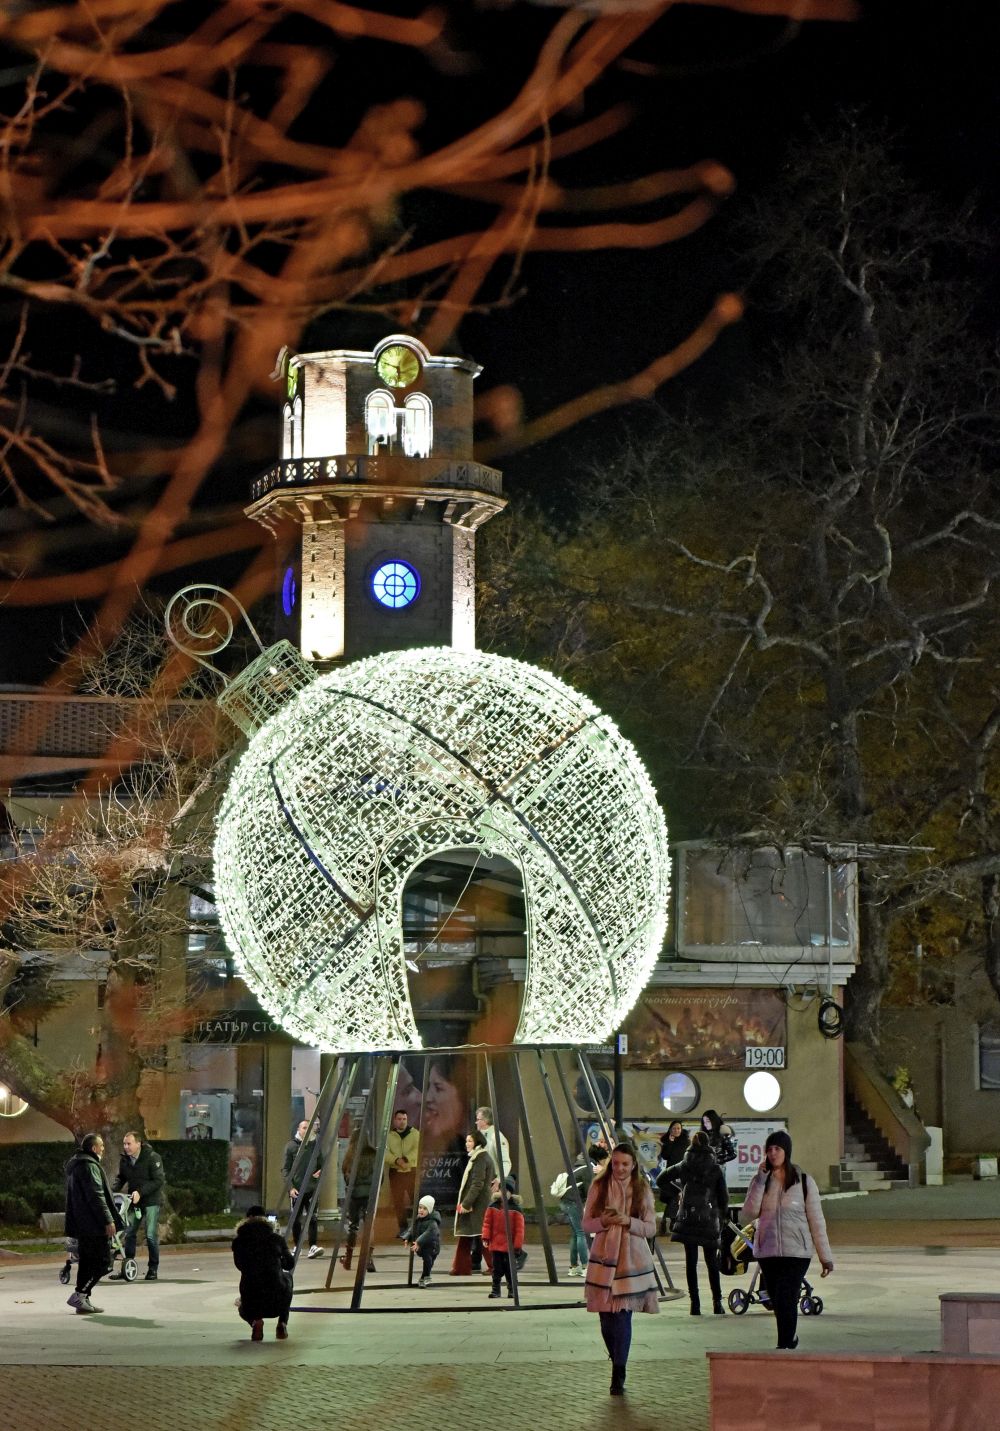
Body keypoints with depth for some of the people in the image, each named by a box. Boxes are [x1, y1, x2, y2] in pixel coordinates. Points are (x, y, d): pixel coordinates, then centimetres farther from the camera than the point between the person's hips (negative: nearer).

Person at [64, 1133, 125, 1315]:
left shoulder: (74, 1165, 18)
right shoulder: (89, 1166, -15)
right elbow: (97, 1197, -20)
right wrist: (108, 1220, -18)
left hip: (81, 1224, 10)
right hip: (94, 1225, -10)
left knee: (86, 1262, 12)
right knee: (102, 1262, -7)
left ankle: (83, 1300, 12)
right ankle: (79, 1295, -12)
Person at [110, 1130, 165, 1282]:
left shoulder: (152, 1158, -15)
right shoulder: (124, 1160, 3)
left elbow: (158, 1181, -18)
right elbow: (121, 1178, 14)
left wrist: (140, 1192, -25)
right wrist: (112, 1190, -5)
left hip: (151, 1201, -6)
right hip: (133, 1201, 6)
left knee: (151, 1235, -7)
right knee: (129, 1234, 2)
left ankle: (153, 1269, 3)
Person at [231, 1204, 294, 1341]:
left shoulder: (238, 1242, 5)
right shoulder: (276, 1238, 6)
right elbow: (290, 1264, 24)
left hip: (251, 1305, 0)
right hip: (277, 1303, 0)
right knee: (287, 1277, 36)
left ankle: (255, 1322, 3)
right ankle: (282, 1324, 20)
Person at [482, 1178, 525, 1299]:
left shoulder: (516, 1208, -6)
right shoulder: (493, 1207, 1)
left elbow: (519, 1228, -6)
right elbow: (487, 1223, 3)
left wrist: (518, 1245, -8)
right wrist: (485, 1238, -6)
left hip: (510, 1245, -2)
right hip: (496, 1244, 2)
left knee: (509, 1268, 5)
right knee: (497, 1268, 5)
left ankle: (512, 1289, 16)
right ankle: (496, 1289, 12)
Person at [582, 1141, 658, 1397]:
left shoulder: (642, 1190, 4)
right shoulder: (599, 1187, 5)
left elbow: (651, 1228, 3)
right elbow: (586, 1223, 7)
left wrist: (628, 1221, -15)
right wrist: (603, 1222, -14)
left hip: (632, 1258, -1)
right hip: (604, 1256, 1)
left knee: (622, 1316, -9)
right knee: (606, 1318, 2)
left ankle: (618, 1376, -6)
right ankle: (618, 1364, 25)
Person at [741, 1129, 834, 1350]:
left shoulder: (803, 1181, 1)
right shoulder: (761, 1181, 7)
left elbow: (816, 1221, 4)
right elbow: (748, 1215, -6)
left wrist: (826, 1257, 3)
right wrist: (760, 1181, -12)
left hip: (796, 1252, -3)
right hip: (767, 1252, 3)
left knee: (786, 1299, -15)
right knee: (778, 1302, 8)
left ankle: (785, 1346, -12)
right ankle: (790, 1339, 28)